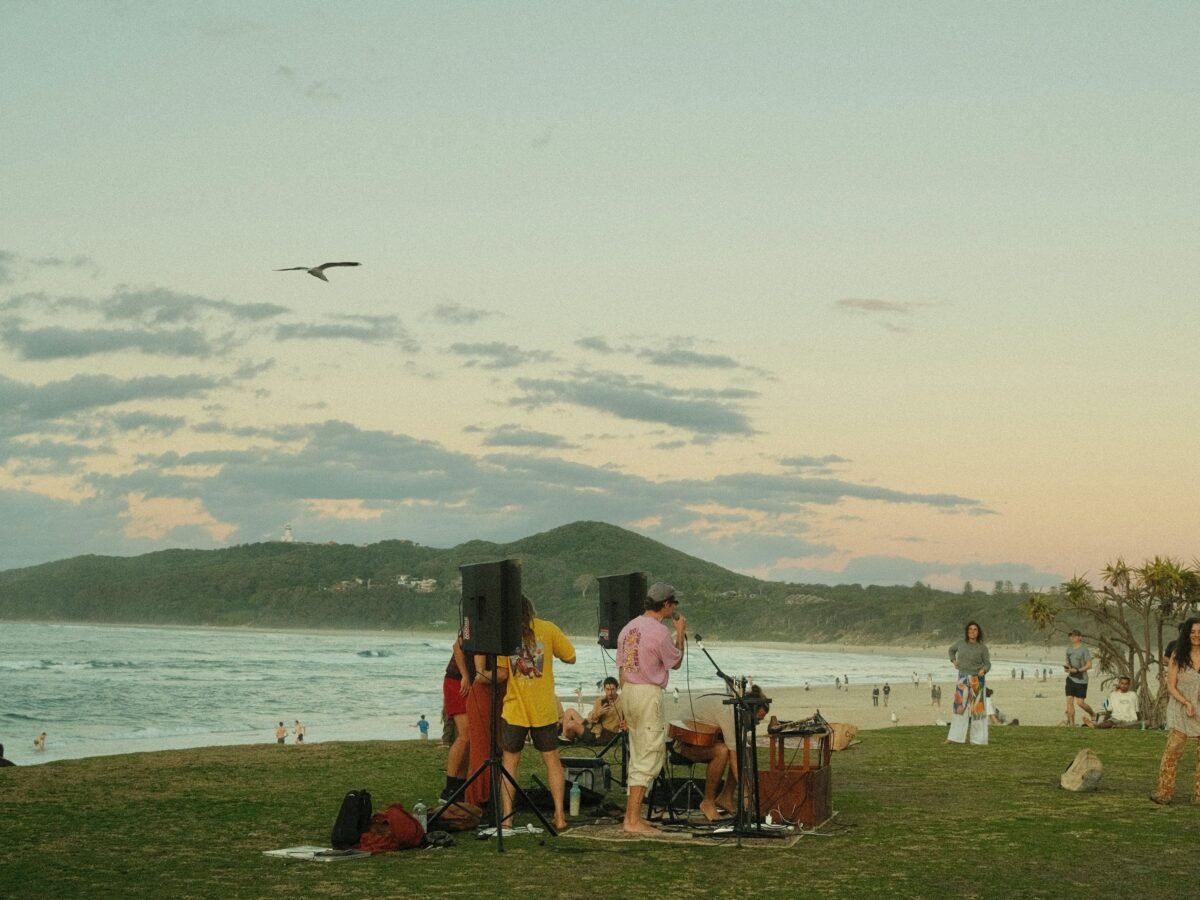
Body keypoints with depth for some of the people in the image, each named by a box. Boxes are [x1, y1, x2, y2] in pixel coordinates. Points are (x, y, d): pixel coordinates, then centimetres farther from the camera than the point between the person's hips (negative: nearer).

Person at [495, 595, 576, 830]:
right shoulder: (548, 629, -1)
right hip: (545, 709, 1)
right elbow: (570, 658, 5)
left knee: (510, 761, 10)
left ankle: (506, 816, 5)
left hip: (514, 708, -1)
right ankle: (559, 814, 3)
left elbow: (500, 673, -10)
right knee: (552, 760, 9)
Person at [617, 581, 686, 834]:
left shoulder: (628, 628, 11)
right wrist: (680, 633, 11)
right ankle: (634, 820, -7)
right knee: (649, 757, -5)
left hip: (627, 690, 9)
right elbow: (676, 662, 0)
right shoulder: (660, 631, -14)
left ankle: (631, 815, 19)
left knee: (638, 756, 17)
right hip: (649, 693, -9)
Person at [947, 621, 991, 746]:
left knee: (977, 707, -2)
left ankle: (979, 739, 4)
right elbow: (951, 649, 22)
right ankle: (956, 737, 3)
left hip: (977, 680, -3)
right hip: (963, 679, 3)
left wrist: (983, 670, -25)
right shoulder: (961, 643, 2)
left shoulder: (982, 647, -6)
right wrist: (954, 661, 6)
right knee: (960, 706, 1)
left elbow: (988, 664, -3)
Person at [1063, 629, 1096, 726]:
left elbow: (1089, 665, -11)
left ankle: (1093, 714, 25)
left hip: (1081, 679, -6)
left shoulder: (1084, 649, -9)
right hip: (1070, 678, 6)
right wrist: (1066, 667, -1)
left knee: (1080, 702, -3)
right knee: (1069, 701, -4)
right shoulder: (1069, 649, 10)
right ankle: (1071, 723, 0)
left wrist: (1077, 670, -21)